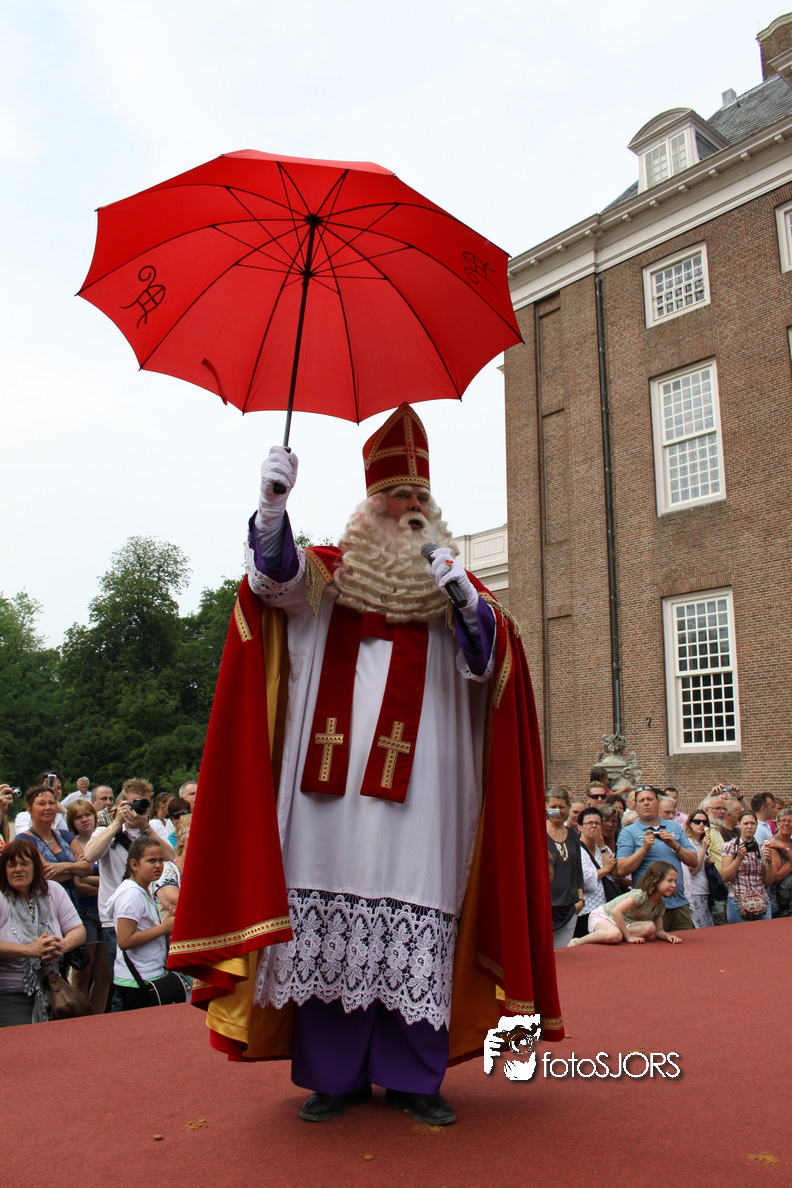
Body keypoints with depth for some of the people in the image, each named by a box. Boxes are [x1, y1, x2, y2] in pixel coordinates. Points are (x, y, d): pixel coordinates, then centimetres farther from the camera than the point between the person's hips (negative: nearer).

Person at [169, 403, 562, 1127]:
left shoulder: (454, 583, 15)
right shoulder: (332, 572, 14)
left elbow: (490, 657, 0)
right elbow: (277, 577, -8)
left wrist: (461, 595, -19)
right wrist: (273, 506, -26)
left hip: (418, 780, 0)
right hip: (333, 773, 0)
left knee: (415, 923, -1)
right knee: (329, 914, 0)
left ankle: (413, 1076, 14)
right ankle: (333, 1074, 15)